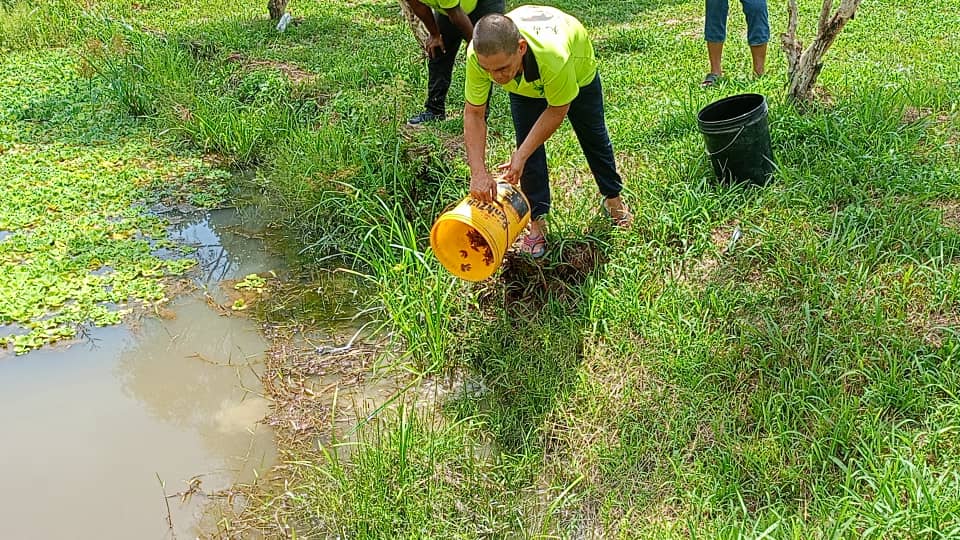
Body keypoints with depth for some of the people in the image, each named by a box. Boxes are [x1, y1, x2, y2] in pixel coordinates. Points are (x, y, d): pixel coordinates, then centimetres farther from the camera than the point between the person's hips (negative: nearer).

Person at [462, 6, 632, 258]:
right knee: (528, 141, -7)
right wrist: (479, 172, -39)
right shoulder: (477, 55, -41)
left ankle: (613, 197, 39)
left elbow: (557, 110, -32)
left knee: (593, 136, 15)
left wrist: (521, 156, -32)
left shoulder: (553, 55, -51)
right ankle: (537, 221, 8)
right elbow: (473, 114, -30)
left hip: (577, 69, -2)